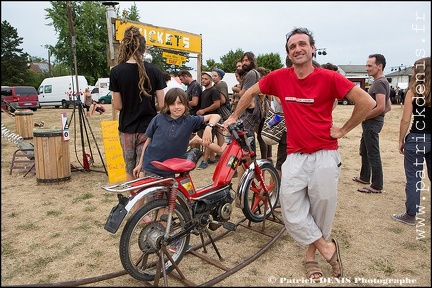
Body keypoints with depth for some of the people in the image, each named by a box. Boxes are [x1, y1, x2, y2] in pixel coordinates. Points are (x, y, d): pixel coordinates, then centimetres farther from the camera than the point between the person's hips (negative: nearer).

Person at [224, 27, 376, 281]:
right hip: (295, 156, 2)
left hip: (325, 155, -2)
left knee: (322, 209, 8)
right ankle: (327, 247, 19)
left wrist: (343, 130, -5)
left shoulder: (329, 78, -9)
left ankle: (311, 253, 33)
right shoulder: (279, 77, -1)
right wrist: (234, 117, 18)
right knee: (291, 209, -2)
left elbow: (367, 102, -8)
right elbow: (251, 92, 14)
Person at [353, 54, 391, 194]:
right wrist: (367, 115, 10)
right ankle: (364, 177, 36)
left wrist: (363, 117, -16)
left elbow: (381, 107, -27)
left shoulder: (379, 83, -17)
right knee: (364, 151, 21)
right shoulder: (383, 82, 15)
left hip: (372, 123, -11)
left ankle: (377, 186, 6)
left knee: (373, 154, -3)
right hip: (371, 123, 11)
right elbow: (388, 107, 19)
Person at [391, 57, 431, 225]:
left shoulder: (413, 92, -9)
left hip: (417, 138, -4)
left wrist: (401, 141, 1)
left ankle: (410, 215, 14)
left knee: (413, 178, 5)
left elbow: (405, 120, -10)